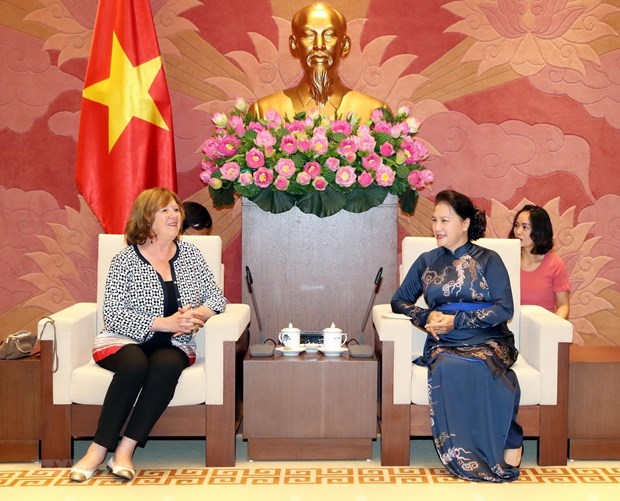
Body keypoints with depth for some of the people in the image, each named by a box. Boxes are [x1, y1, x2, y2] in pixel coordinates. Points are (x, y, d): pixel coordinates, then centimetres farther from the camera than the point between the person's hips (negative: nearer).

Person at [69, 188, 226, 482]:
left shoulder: (190, 254, 9)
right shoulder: (125, 260, -2)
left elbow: (217, 298, 8)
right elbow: (112, 314, -11)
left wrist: (197, 315, -15)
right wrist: (163, 323, -20)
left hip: (173, 346, 2)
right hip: (126, 341, -2)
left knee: (167, 366, -32)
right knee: (135, 364, -35)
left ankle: (124, 452, -28)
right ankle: (98, 450, -26)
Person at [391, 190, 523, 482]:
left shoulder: (488, 260, 7)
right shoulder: (426, 261, 16)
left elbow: (505, 309, -2)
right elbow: (399, 301, 17)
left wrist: (456, 320, -11)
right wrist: (427, 316, -3)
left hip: (488, 341, -1)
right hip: (444, 345, 2)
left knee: (481, 368, -37)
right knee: (448, 367, -35)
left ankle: (508, 444, -25)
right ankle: (463, 455, -28)